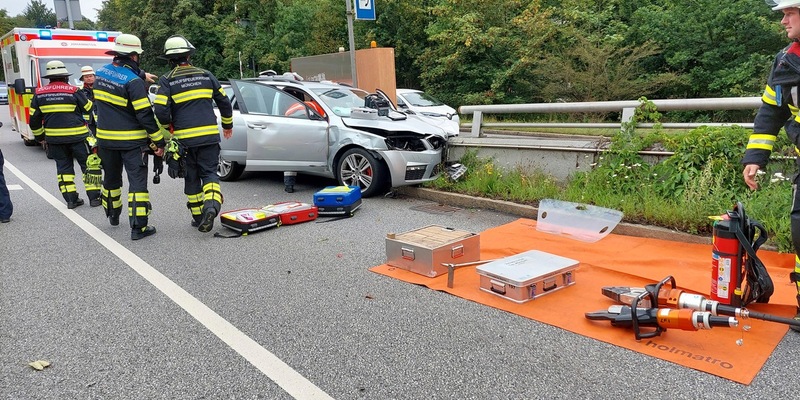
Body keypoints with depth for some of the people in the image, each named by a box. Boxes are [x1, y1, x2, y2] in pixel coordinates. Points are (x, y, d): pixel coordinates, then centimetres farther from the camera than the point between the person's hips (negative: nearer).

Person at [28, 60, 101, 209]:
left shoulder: (39, 93, 4)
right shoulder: (74, 91, -9)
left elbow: (34, 119, 9)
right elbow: (89, 109, 0)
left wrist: (39, 136, 21)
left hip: (54, 138, 4)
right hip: (77, 136, -4)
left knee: (63, 166, 12)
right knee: (88, 165, 5)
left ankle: (70, 199, 10)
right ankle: (94, 197, 4)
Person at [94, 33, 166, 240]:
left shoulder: (100, 73, 3)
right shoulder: (134, 81, -19)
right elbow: (145, 115, -21)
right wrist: (159, 141, -16)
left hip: (106, 138, 7)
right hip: (132, 141, -7)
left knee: (111, 178, 22)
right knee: (137, 182, -3)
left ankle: (113, 215, 42)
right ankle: (138, 227, -6)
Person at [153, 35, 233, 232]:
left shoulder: (167, 80, 0)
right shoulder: (206, 75, 9)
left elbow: (160, 111, -10)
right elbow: (224, 102, 13)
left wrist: (169, 126, 11)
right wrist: (228, 125, 28)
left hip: (184, 138, -1)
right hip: (209, 135, 1)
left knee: (191, 178, 12)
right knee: (209, 173, 6)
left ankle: (198, 216, 17)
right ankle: (212, 204, -22)